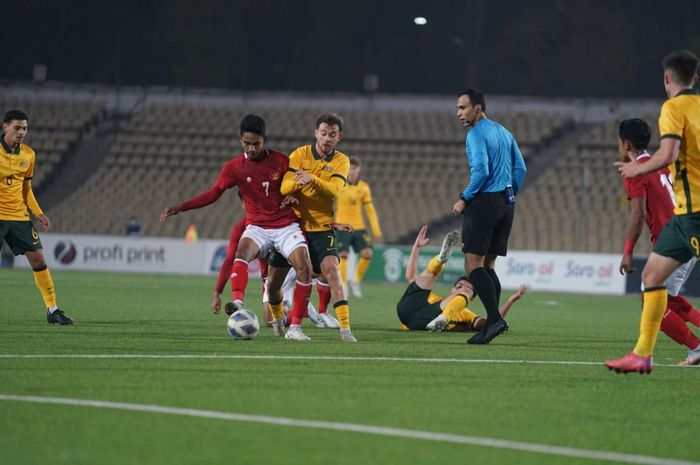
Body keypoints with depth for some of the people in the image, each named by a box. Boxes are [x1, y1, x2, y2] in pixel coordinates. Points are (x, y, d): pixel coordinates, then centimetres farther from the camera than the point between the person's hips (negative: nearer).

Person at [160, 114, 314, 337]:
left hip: (286, 225, 0)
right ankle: (238, 304, -52)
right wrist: (180, 208, -7)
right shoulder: (234, 167, 0)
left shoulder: (282, 161, -1)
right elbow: (213, 194, 2)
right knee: (242, 253, -33)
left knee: (304, 267, -22)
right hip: (257, 227, 0)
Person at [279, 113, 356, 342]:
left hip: (322, 226, -1)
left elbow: (334, 190, -17)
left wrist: (312, 179, -35)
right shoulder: (299, 155, -1)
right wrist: (297, 182, -33)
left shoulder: (341, 161, 0)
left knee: (331, 271, -18)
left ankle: (345, 327, -22)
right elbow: (284, 187, -10)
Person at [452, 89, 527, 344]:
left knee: (473, 264, -8)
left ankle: (495, 318, -19)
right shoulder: (503, 132, 17)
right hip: (506, 204, 9)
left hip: (485, 202, -9)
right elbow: (520, 168, 16)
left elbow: (481, 170, -21)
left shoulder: (476, 134, -10)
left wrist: (464, 198, -12)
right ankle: (492, 323, 5)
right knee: (487, 266, 11)